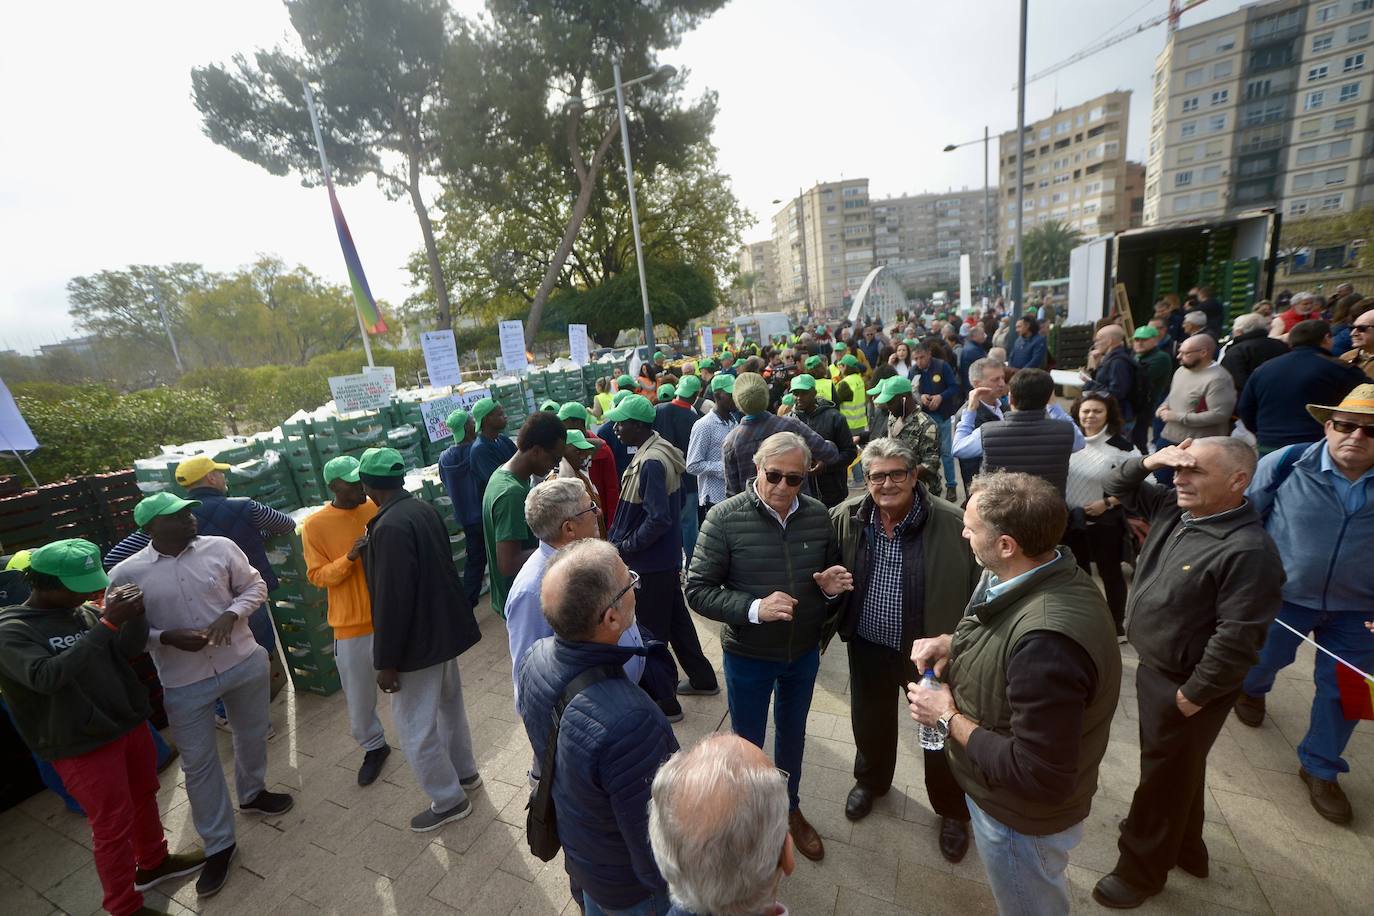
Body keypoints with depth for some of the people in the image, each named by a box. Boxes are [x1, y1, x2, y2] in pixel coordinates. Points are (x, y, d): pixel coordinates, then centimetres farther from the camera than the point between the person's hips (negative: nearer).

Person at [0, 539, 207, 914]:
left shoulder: (84, 611, -1)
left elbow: (131, 648, -6)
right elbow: (45, 676, -31)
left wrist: (134, 614, -24)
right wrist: (108, 624, -37)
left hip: (130, 725, 5)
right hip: (83, 746, -5)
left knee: (144, 797, 22)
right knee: (112, 826, 8)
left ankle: (154, 862, 45)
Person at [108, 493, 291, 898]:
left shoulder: (221, 547, -8)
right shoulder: (126, 573, -10)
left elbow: (255, 586, 1)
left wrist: (231, 614, -16)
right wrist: (167, 637, -20)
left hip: (244, 663, 2)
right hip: (184, 683, -1)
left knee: (252, 735, 21)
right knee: (198, 763, 10)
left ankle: (252, 794, 49)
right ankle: (218, 845, 28)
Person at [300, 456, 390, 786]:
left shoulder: (379, 509, -4)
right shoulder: (315, 525, -6)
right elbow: (317, 576, -6)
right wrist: (350, 557, -22)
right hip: (351, 626, 0)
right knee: (359, 696, 14)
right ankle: (374, 747, 39)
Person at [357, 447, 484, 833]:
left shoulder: (390, 527, -26)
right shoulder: (424, 510, 0)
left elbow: (392, 600, -25)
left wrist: (386, 662, -17)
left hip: (418, 641, -9)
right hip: (444, 627, 9)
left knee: (415, 726, 9)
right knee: (449, 703, 25)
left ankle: (449, 800, 26)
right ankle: (465, 771, 45)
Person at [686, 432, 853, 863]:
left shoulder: (818, 515, -10)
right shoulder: (725, 518, -22)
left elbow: (834, 573, 6)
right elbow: (698, 590, -18)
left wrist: (832, 586, -17)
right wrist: (754, 608, -31)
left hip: (804, 653, 4)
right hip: (748, 657, -3)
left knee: (793, 733, 27)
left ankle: (790, 808, 55)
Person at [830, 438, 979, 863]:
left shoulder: (952, 524, -21)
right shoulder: (845, 518, -12)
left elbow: (976, 589, -13)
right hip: (868, 648, 3)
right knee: (869, 721, 25)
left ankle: (952, 810, 49)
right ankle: (871, 780, 57)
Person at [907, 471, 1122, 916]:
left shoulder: (1047, 642, -42)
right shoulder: (1049, 575, -11)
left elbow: (1041, 779, -35)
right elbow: (1008, 643, 8)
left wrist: (950, 720, -26)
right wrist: (954, 643, -9)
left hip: (1021, 815, -7)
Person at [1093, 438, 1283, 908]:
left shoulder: (1248, 551, -27)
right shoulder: (1174, 510, -4)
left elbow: (1237, 639, -26)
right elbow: (1119, 488, 8)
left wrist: (1192, 696, -18)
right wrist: (1148, 461, -12)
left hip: (1183, 684, -8)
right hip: (1154, 668, 8)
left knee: (1165, 776, 12)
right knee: (1176, 770, 27)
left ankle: (1141, 869, 34)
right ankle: (1183, 846, 50)